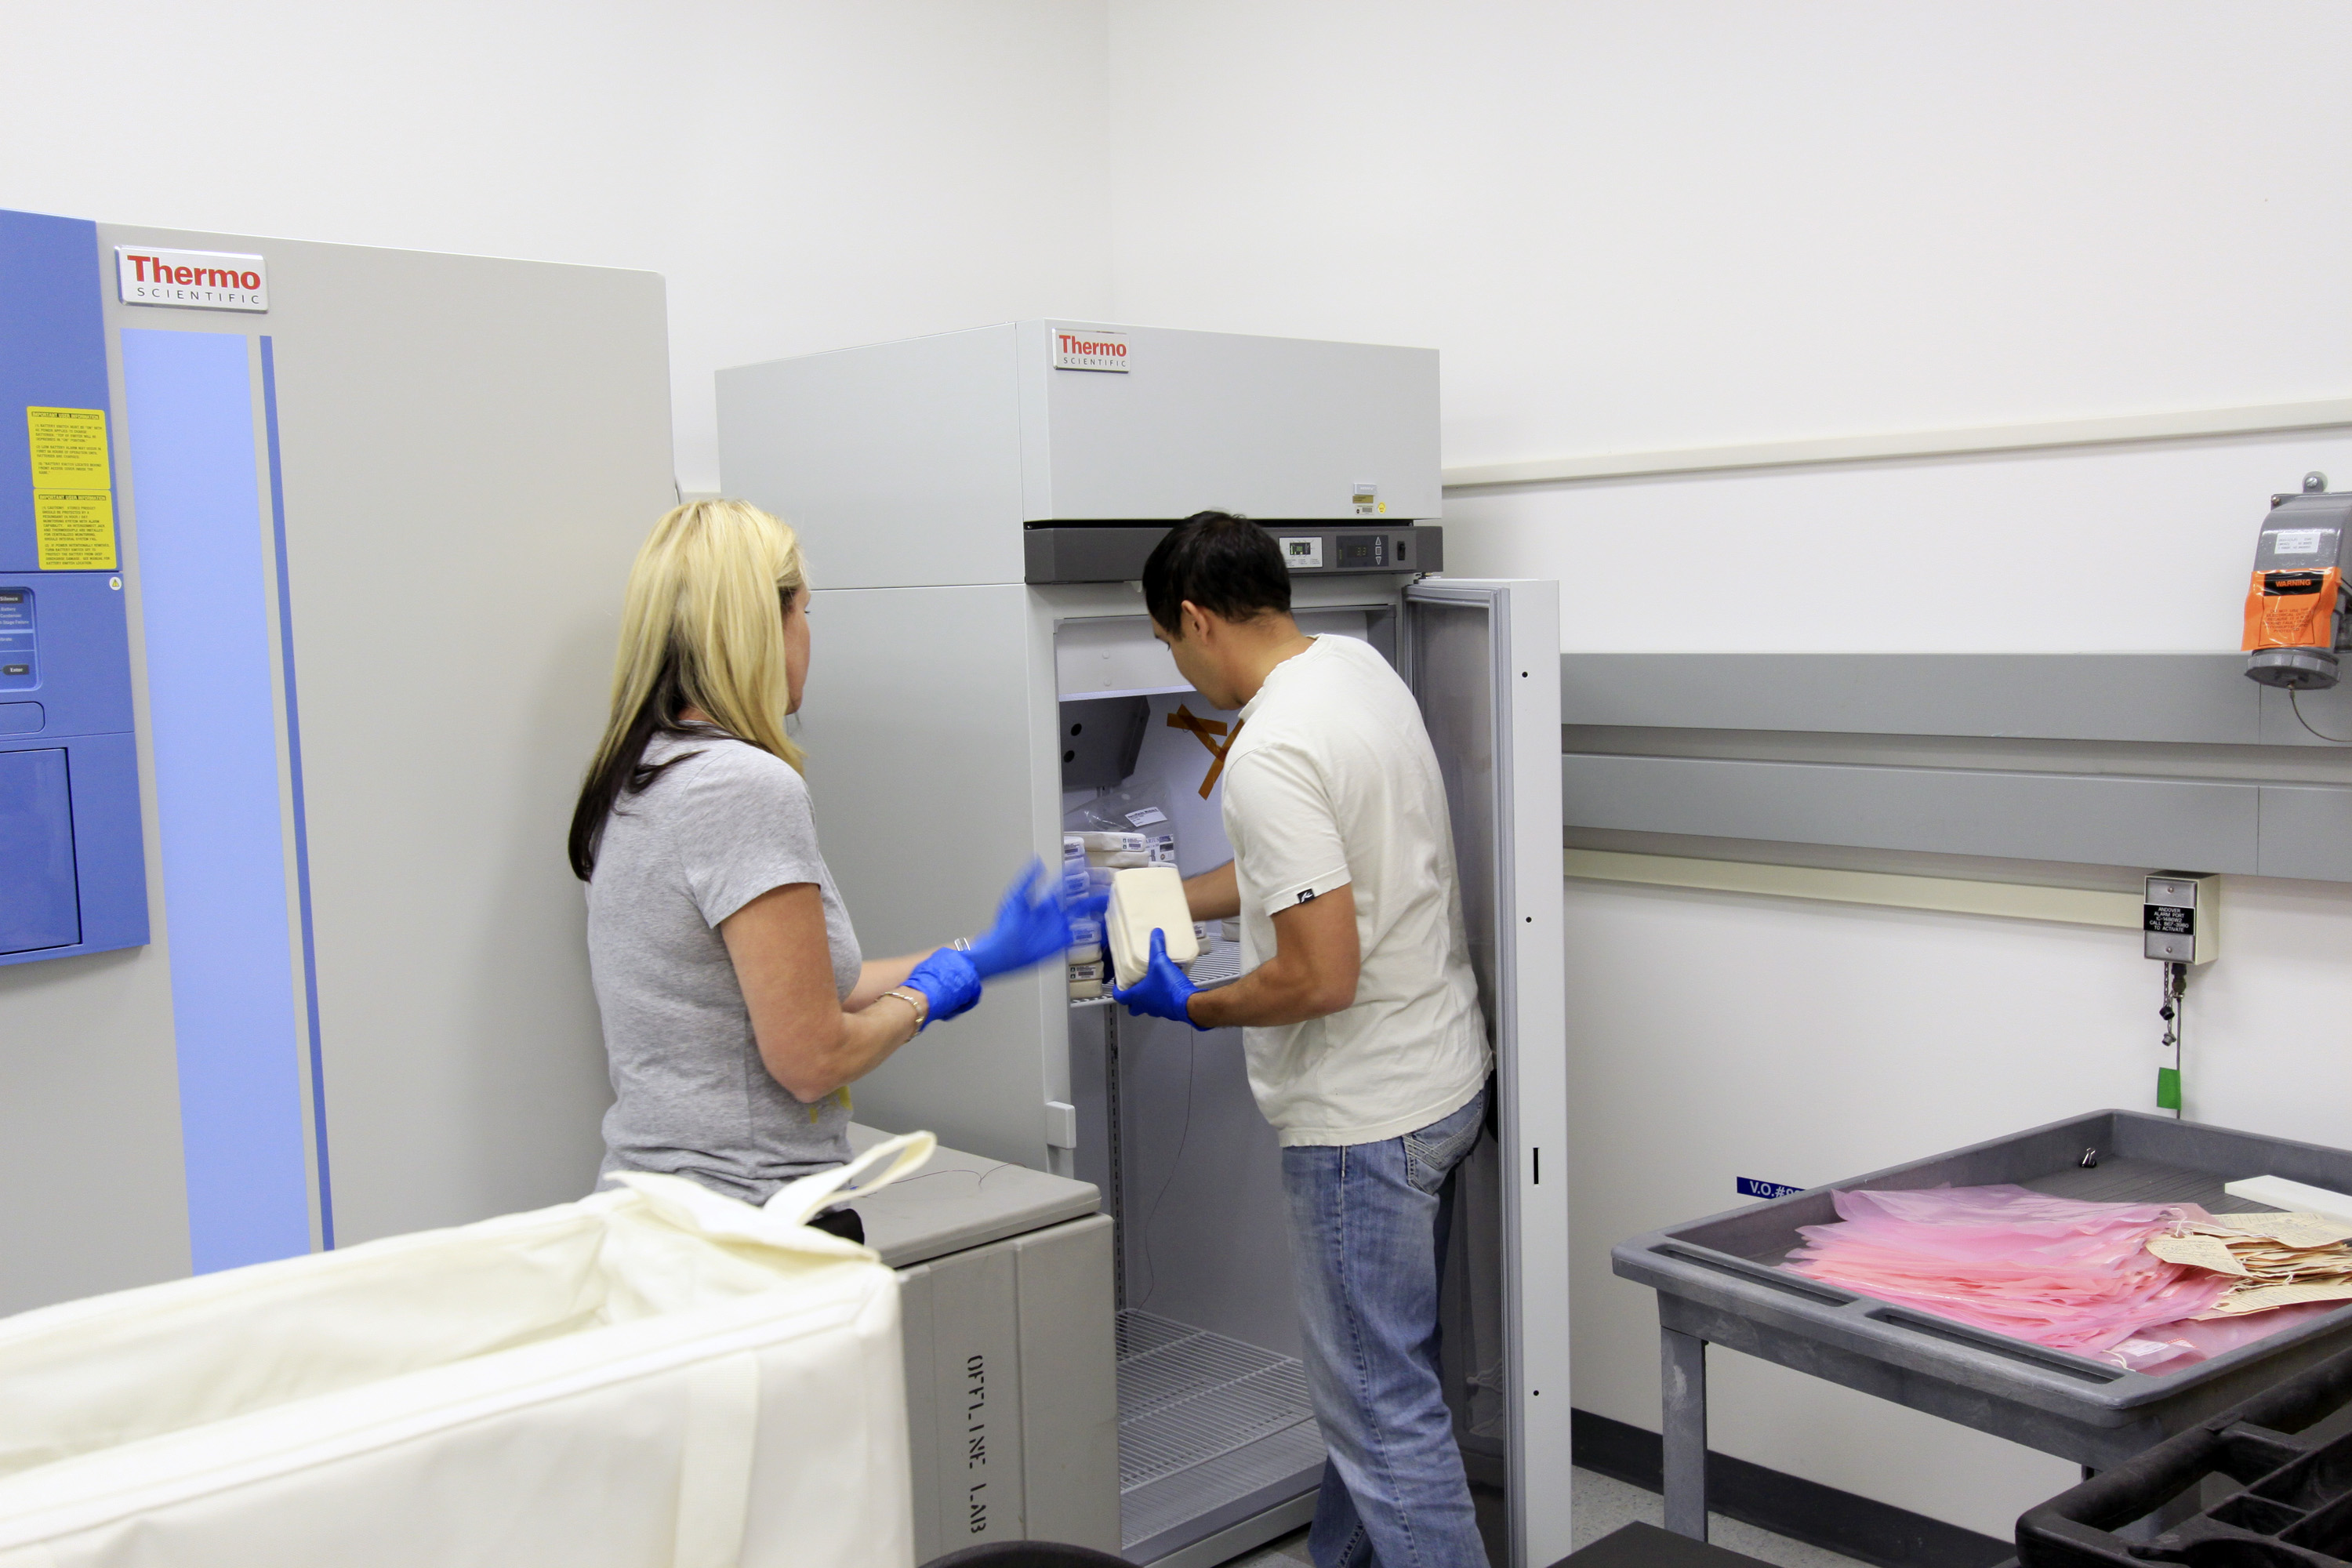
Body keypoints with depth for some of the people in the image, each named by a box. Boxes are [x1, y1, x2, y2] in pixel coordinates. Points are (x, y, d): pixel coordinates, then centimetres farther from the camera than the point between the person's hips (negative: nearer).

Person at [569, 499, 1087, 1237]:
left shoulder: (635, 777, 10)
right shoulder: (748, 787, -19)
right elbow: (811, 1059, -20)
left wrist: (977, 957, 22)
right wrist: (925, 996, 0)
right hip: (750, 1227, -9)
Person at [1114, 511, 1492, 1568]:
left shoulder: (1270, 754, -24)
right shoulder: (1358, 664, 6)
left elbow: (1321, 976, -26)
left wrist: (1191, 1007, -9)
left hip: (1367, 1117, -10)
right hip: (1442, 1074, 10)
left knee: (1382, 1402, 0)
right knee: (1369, 1365, 22)